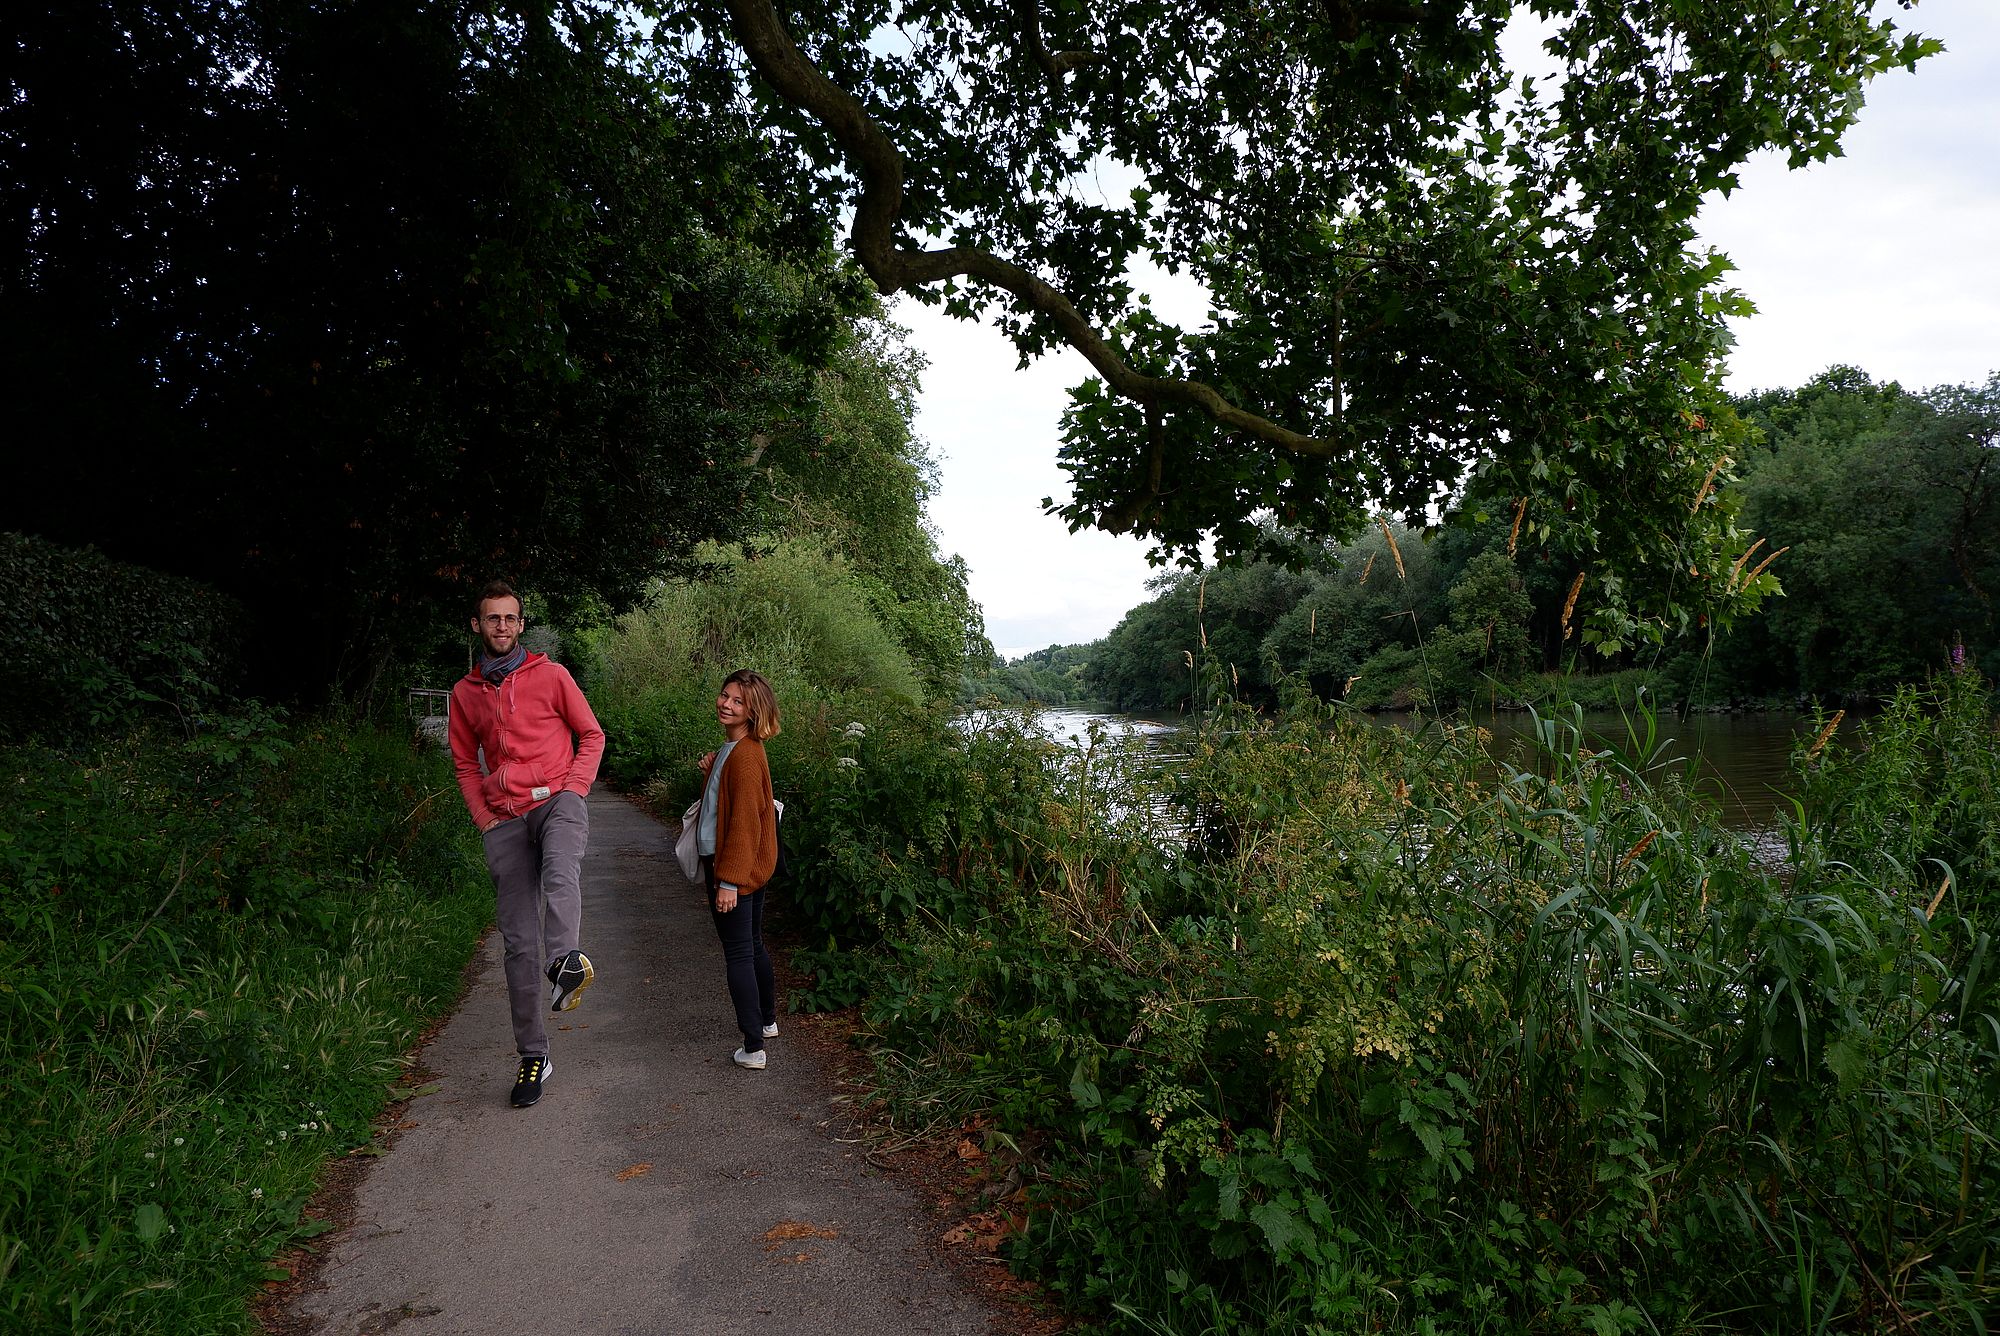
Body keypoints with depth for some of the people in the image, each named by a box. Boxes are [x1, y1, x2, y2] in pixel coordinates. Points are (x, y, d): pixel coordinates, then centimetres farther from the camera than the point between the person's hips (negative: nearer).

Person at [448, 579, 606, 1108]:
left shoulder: (551, 675, 6)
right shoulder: (464, 693, 14)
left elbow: (591, 735, 9)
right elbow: (465, 764, 21)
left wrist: (573, 791, -5)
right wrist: (485, 819, 7)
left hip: (557, 800, -2)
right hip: (504, 820, 2)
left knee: (560, 867, -39)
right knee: (519, 941, 1)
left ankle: (565, 961, -61)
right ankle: (533, 1056, 8)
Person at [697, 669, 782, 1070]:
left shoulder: (745, 755, -21)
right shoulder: (732, 749, 10)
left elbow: (745, 822, -24)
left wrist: (729, 881, -24)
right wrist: (710, 774, 3)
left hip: (735, 869, -10)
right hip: (749, 870, 10)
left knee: (738, 954, -2)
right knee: (753, 947, 22)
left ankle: (753, 1048, 4)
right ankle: (768, 1021, 38)